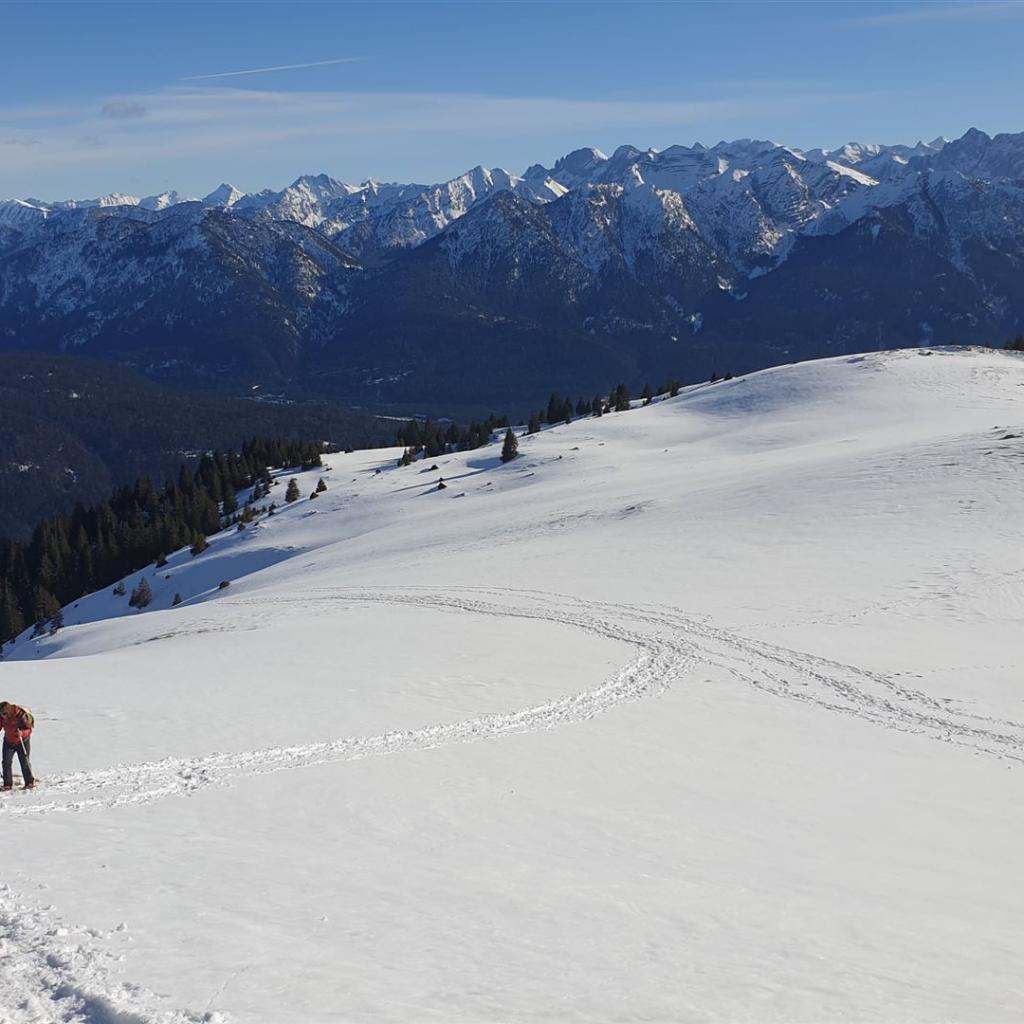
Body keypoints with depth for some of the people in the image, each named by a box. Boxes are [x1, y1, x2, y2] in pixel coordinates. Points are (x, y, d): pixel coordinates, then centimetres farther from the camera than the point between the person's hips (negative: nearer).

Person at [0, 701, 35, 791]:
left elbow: (29, 730, -24)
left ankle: (29, 782, 14)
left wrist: (22, 733, -44)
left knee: (24, 762, -1)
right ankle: (8, 784, 2)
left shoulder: (21, 716, -28)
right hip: (8, 742, 4)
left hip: (22, 742, -4)